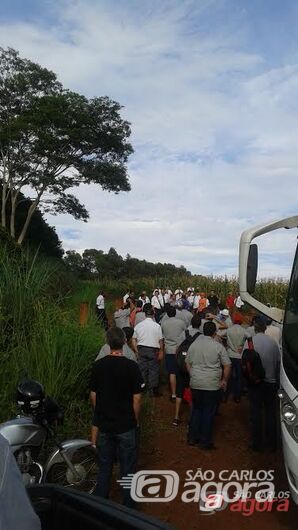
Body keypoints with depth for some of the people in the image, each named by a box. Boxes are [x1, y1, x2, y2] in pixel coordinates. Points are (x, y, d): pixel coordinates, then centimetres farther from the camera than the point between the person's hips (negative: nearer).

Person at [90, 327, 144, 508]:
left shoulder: (98, 366, -6)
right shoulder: (131, 366, -16)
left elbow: (93, 395, 1)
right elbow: (137, 398, -13)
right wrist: (135, 420, 2)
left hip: (104, 425, 4)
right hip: (126, 426, -3)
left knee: (104, 466, 19)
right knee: (128, 468, 12)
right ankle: (128, 507, 23)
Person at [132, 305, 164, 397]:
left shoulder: (138, 325, 1)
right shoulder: (157, 326, -8)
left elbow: (134, 339, 4)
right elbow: (160, 340, -7)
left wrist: (137, 351, 10)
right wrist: (161, 351, 4)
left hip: (141, 349, 3)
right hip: (153, 350, -3)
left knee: (142, 369, 12)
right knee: (153, 370, 6)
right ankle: (153, 391, 11)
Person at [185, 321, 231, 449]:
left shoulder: (193, 344, 3)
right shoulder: (218, 346, -8)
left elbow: (188, 363, 10)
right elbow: (227, 365, -6)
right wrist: (224, 380, 6)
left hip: (195, 384, 4)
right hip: (212, 386, -4)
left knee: (196, 410, 18)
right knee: (208, 413, 8)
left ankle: (192, 438, 26)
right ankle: (205, 442, 17)